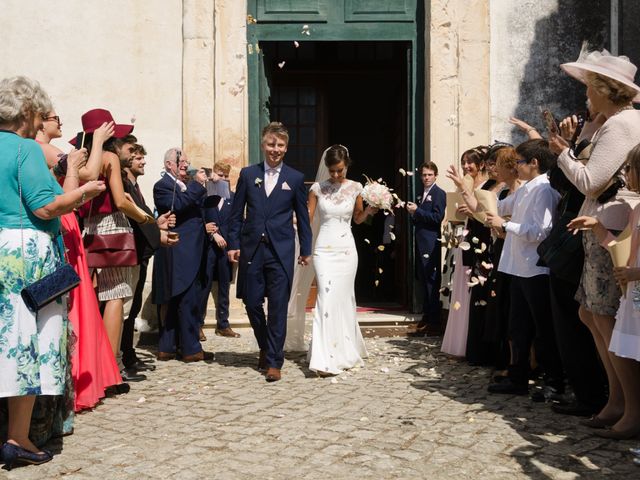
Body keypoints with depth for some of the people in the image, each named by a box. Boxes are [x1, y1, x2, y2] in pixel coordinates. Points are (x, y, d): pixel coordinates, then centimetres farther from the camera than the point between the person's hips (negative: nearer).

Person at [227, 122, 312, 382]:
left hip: (281, 251, -1)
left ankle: (274, 361, 5)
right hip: (251, 249, 2)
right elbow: (237, 212, 9)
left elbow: (302, 216, 9)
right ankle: (265, 348, 30)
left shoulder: (295, 178, 5)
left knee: (278, 307, -3)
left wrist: (306, 249, 8)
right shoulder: (248, 174, 7)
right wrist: (233, 244, 2)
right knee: (252, 302, 6)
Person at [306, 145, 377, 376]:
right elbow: (307, 218, 4)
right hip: (324, 249, -1)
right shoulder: (317, 188, 1)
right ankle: (326, 359, -12)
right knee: (327, 298, -12)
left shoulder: (355, 188, 4)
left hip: (346, 249, 1)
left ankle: (344, 352, 23)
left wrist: (369, 211, -4)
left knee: (344, 299, 5)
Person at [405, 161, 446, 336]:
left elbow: (437, 217, -17)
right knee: (424, 280, 13)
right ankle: (426, 317, 21)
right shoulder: (423, 195, 19)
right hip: (421, 243, 9)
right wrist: (413, 214, 3)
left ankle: (434, 323, -3)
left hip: (431, 244, -9)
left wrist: (417, 211, -16)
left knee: (432, 281, -6)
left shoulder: (439, 193, -6)